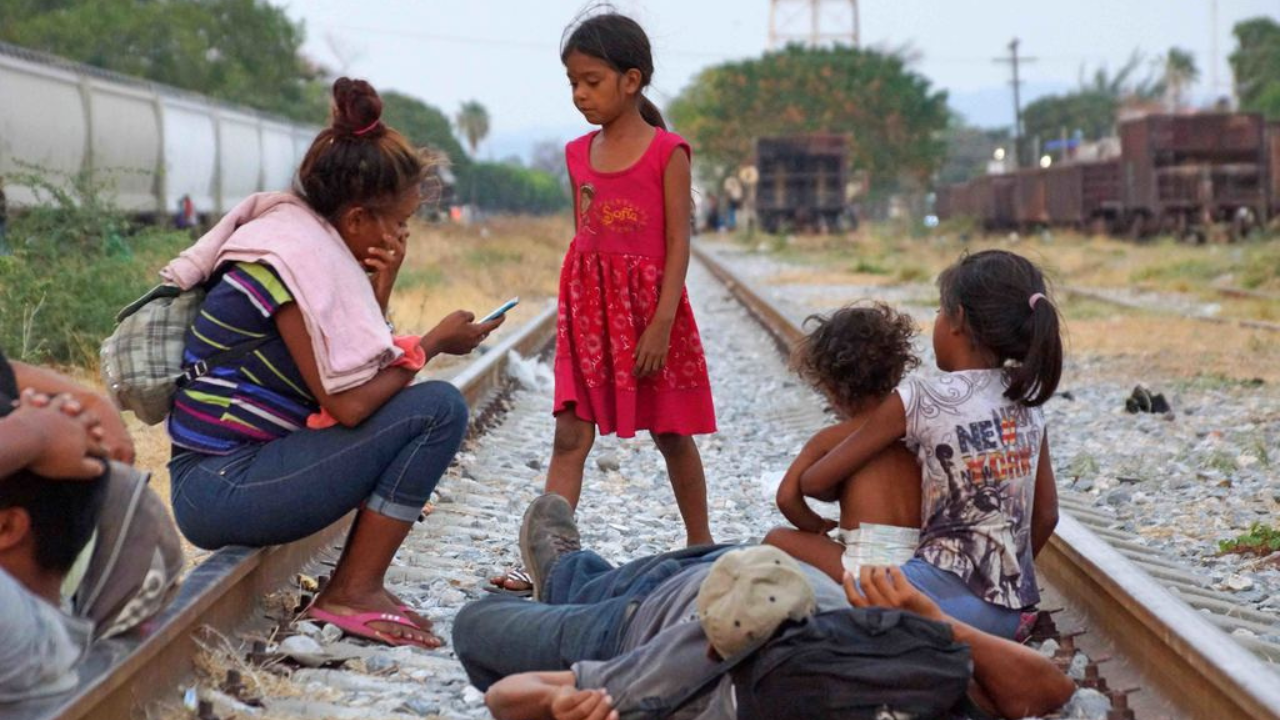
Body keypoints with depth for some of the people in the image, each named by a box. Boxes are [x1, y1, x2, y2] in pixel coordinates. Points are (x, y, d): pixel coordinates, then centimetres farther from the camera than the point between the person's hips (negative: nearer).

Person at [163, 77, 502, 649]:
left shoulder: (299, 236, 13)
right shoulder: (298, 258, -15)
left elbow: (361, 380, 12)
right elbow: (347, 404, -19)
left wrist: (380, 289, -1)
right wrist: (434, 343, -6)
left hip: (216, 483, 10)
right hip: (222, 489, -10)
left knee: (407, 402, 18)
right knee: (438, 407, -13)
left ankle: (355, 586, 8)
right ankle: (352, 593, -8)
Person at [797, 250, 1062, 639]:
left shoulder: (919, 401, -8)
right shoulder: (1027, 399, 8)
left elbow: (813, 482, -1)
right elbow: (1046, 514, 16)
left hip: (953, 596, -7)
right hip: (1015, 612, 7)